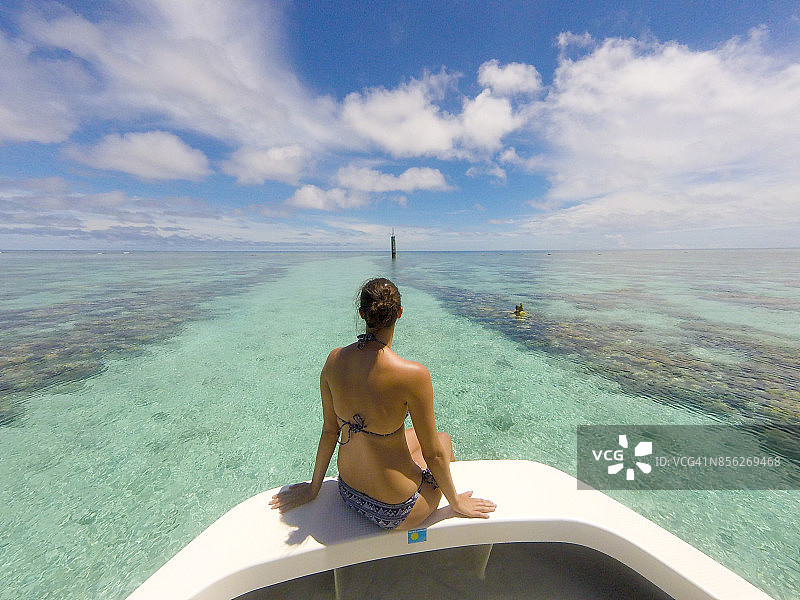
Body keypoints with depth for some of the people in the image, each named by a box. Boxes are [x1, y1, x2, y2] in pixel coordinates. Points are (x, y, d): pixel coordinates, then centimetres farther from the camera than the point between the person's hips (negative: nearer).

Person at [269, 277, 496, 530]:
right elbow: (433, 455, -17)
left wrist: (314, 487, 14)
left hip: (348, 492, 5)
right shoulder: (414, 374, -30)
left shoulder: (334, 360, -14)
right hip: (395, 512, -4)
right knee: (444, 438, 24)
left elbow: (329, 431, -3)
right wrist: (457, 502, 3)